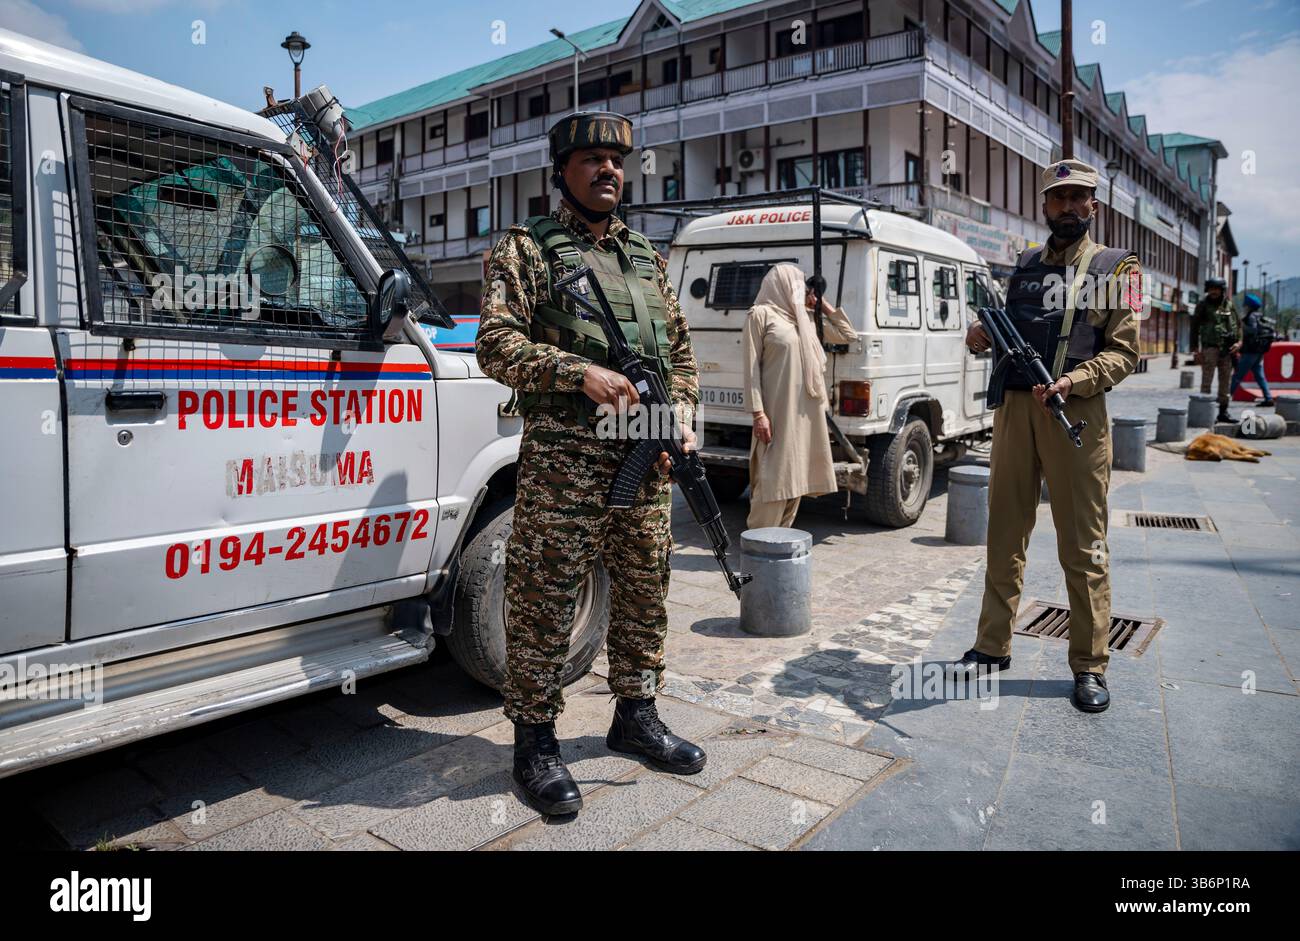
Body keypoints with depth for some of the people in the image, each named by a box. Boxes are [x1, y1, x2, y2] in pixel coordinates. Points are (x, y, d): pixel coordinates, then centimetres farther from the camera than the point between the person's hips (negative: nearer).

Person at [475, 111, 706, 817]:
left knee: (644, 589, 13)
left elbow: (680, 349, 21)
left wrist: (682, 417, 5)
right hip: (563, 455, -5)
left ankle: (635, 714, 30)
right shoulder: (527, 248, 4)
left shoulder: (646, 256, 20)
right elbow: (496, 343, -7)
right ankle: (535, 740, 13)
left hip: (646, 458, 6)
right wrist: (580, 371, -20)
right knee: (545, 598, -2)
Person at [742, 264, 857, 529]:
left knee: (796, 476, 10)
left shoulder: (806, 319, 17)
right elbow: (752, 367, -8)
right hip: (779, 411, -7)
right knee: (773, 476, -8)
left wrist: (823, 303, 20)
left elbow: (848, 335, 27)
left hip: (808, 411, 7)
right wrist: (759, 413, -16)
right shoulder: (761, 314, -3)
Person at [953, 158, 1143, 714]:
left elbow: (1123, 350, -2)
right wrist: (982, 335, -1)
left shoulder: (1117, 268, 5)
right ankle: (994, 646, 19)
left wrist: (1071, 382, -20)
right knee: (1005, 535, 8)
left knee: (1082, 545, 1)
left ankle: (1089, 665, 11)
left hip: (1076, 413, -4)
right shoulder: (1025, 266, 17)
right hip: (1014, 408, 4)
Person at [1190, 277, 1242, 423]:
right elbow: (1194, 326, -1)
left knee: (1226, 381, 8)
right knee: (1207, 381, -7)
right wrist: (1195, 349, -7)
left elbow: (1237, 325, 15)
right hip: (1209, 347, -4)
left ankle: (1223, 412, 15)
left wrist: (1238, 342, -1)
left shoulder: (1229, 305, 9)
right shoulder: (1203, 304, 0)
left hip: (1227, 349, 4)